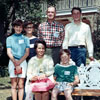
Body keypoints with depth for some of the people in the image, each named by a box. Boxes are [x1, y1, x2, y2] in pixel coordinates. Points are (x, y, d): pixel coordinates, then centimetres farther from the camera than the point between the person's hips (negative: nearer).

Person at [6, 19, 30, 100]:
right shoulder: (9, 38, 11)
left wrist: (19, 62, -8)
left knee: (21, 85, -1)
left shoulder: (25, 39, 12)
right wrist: (15, 63, -9)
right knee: (14, 85, -1)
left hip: (23, 62, 0)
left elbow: (27, 53, 4)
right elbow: (9, 52, 2)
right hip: (12, 62, 0)